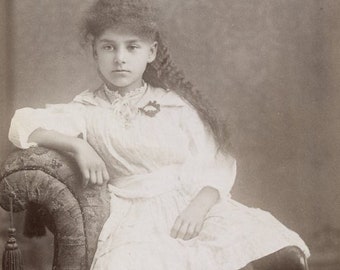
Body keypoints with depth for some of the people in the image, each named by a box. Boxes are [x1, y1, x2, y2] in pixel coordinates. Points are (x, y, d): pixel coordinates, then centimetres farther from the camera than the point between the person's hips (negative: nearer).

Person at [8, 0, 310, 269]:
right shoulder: (89, 111, 10)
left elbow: (217, 165, 6)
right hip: (138, 215, -2)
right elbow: (22, 125, 0)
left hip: (194, 207, 2)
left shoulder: (175, 104, 12)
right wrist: (77, 145, -13)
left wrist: (199, 205, -14)